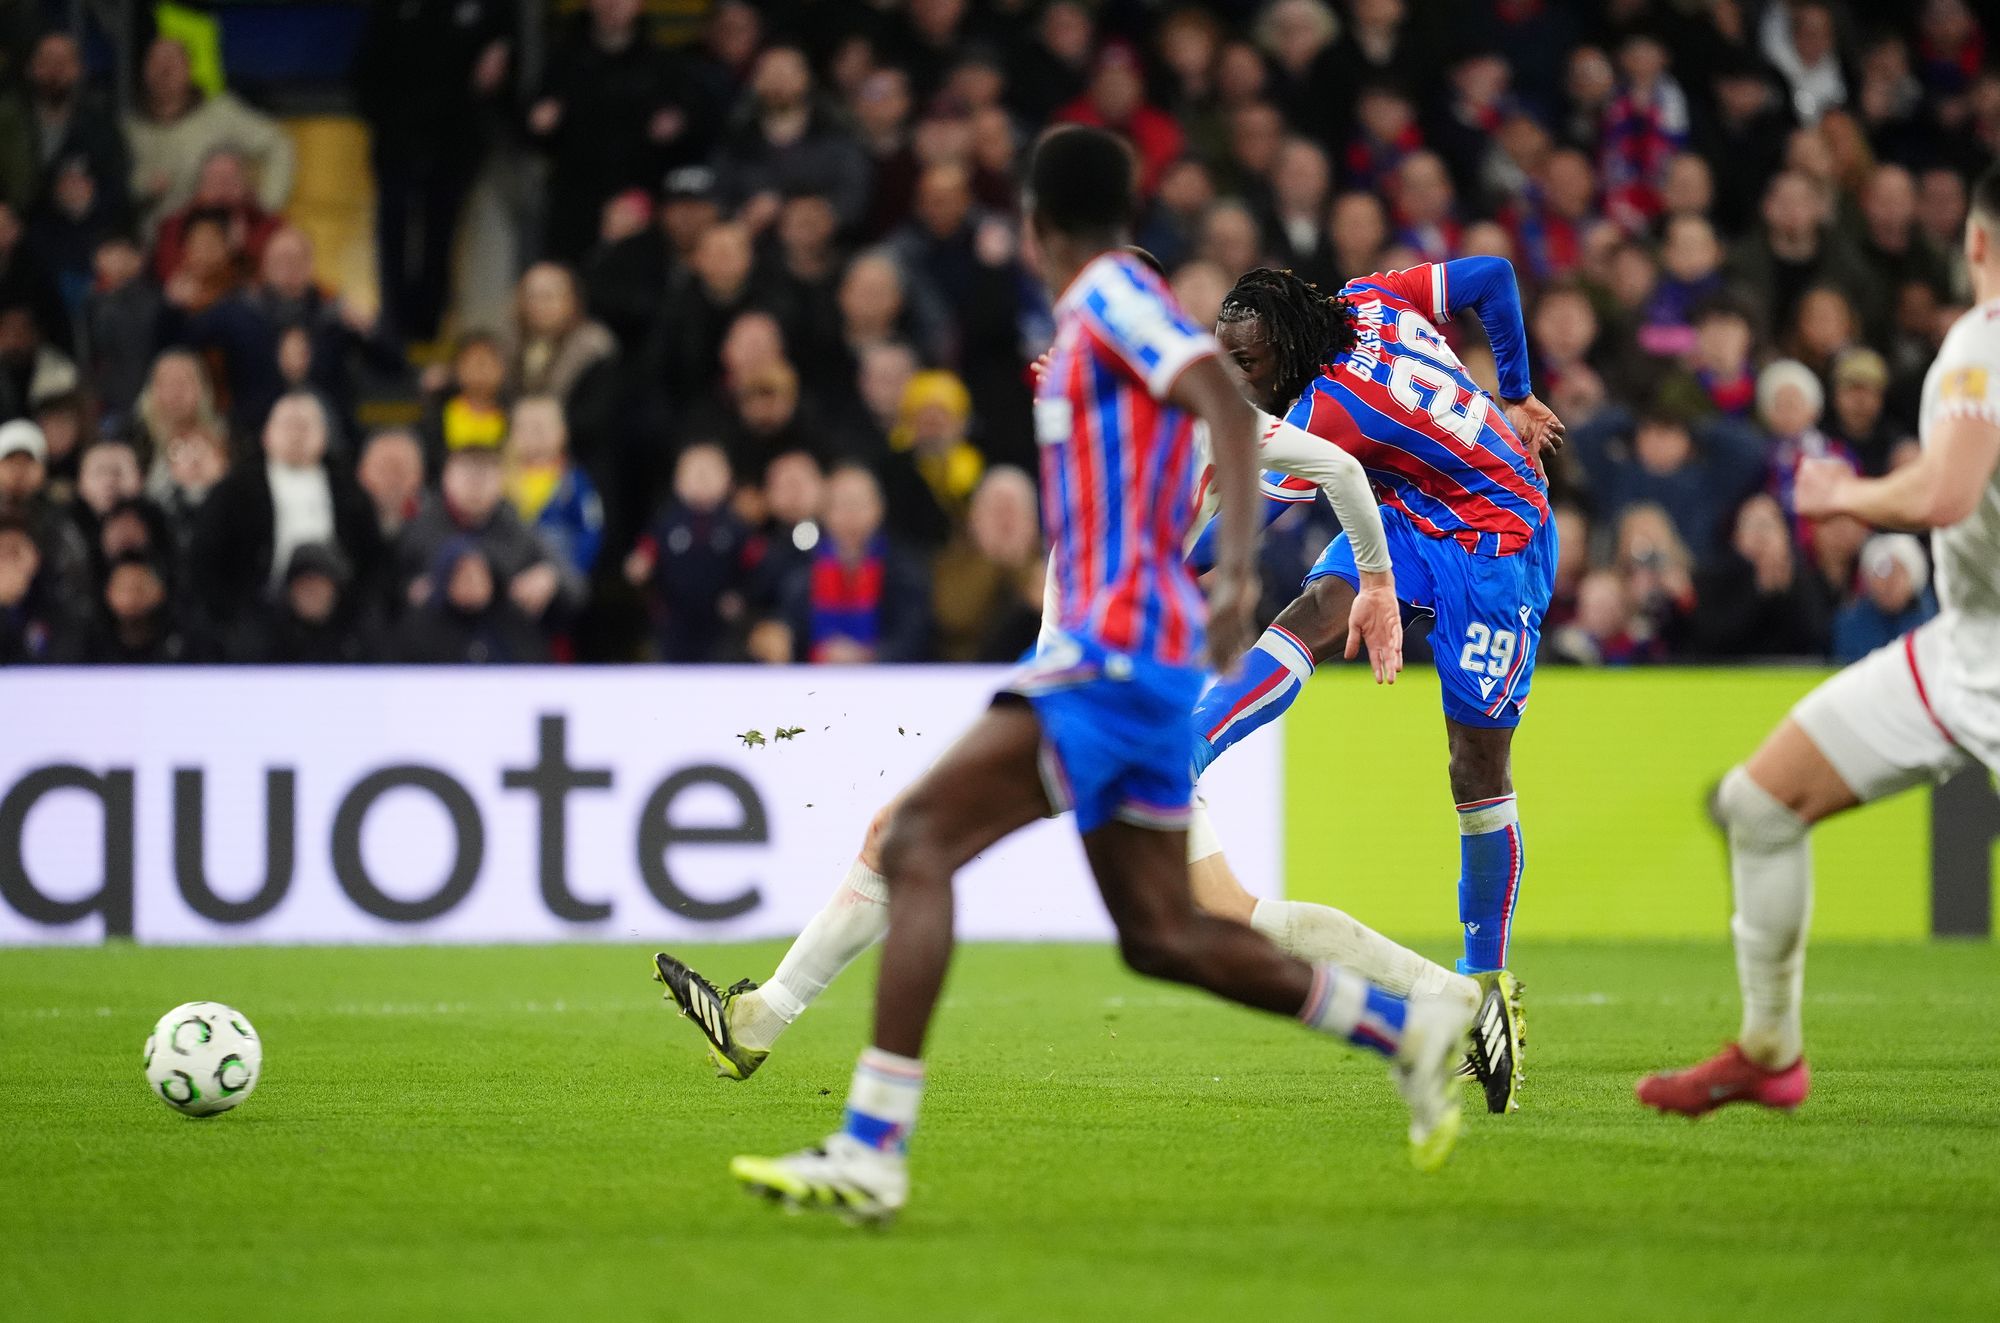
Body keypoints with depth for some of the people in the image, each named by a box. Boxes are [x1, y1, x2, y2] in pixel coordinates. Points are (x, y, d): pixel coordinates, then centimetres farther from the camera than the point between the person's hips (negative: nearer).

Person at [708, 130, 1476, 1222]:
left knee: (917, 842, -15)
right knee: (1160, 936, 13)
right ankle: (1407, 1026, 19)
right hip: (1120, 651, 10)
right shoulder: (1098, 315, 19)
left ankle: (870, 1151, -20)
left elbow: (1227, 405, -23)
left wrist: (1237, 570, -33)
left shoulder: (1113, 295, -9)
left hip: (1113, 649, -10)